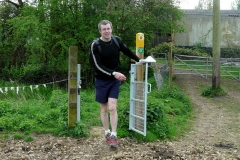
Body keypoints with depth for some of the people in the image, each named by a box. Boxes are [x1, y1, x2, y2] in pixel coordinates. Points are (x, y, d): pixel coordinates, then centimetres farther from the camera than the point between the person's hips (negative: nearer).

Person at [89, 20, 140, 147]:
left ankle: (113, 135, 0)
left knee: (112, 108, -7)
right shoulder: (95, 45, -15)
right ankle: (107, 133, 25)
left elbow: (127, 51, 15)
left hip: (115, 80, 2)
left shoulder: (117, 40, -3)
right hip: (101, 81, -1)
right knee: (104, 109, 9)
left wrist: (139, 60, 27)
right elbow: (98, 66, -21)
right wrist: (114, 73, -31)